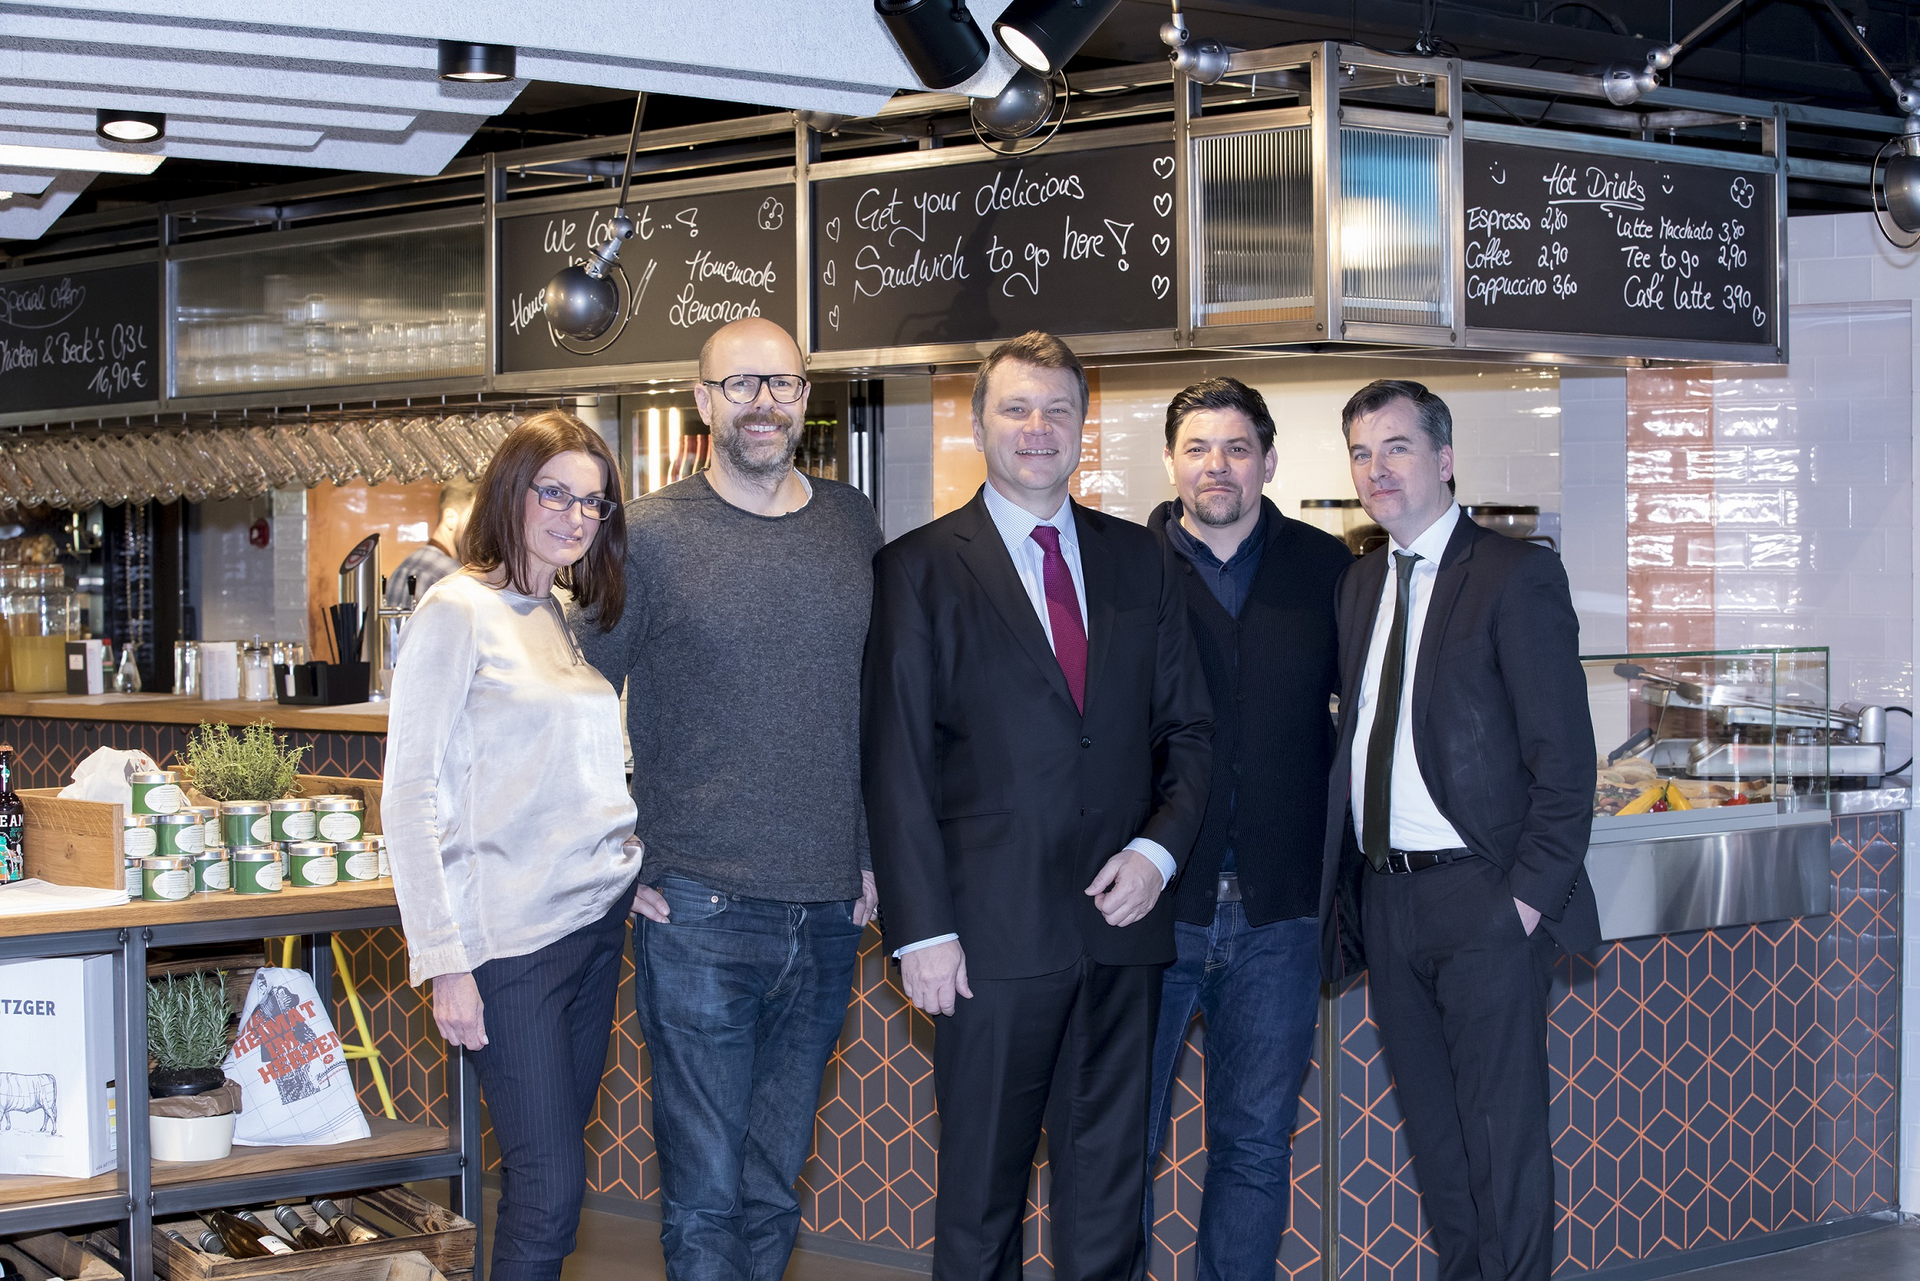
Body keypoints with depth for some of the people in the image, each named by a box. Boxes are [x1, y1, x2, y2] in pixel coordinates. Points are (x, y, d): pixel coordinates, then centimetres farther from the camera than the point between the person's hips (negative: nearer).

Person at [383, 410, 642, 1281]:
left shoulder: (561, 615, 13)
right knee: (550, 1188, -8)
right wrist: (444, 963, -16)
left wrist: (637, 866, 9)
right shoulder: (458, 613, -9)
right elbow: (408, 801, -12)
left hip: (598, 916, 8)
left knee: (552, 1161, 10)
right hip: (513, 936, -7)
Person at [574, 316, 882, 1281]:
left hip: (827, 912, 4)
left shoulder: (852, 524, 9)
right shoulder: (649, 533, -3)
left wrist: (876, 852, 11)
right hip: (700, 912, -4)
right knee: (704, 1191, -1)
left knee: (774, 1184, 12)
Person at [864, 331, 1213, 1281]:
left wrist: (1159, 849, -4)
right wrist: (920, 929, -10)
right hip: (993, 933, -3)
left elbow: (1187, 729, 14)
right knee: (980, 1194, 5)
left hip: (1122, 919, 4)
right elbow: (897, 765, -4)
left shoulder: (1140, 562, 12)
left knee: (1107, 1190, 9)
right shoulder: (919, 570, 0)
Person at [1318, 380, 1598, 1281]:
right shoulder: (1360, 583, 14)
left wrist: (1531, 894, -15)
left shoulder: (1515, 576, -7)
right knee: (1432, 1132, 14)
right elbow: (1354, 739, 13)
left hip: (1481, 901, -6)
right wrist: (1346, 887, 5)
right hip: (1385, 899, 7)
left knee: (1500, 1131, -1)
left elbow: (1565, 756, -11)